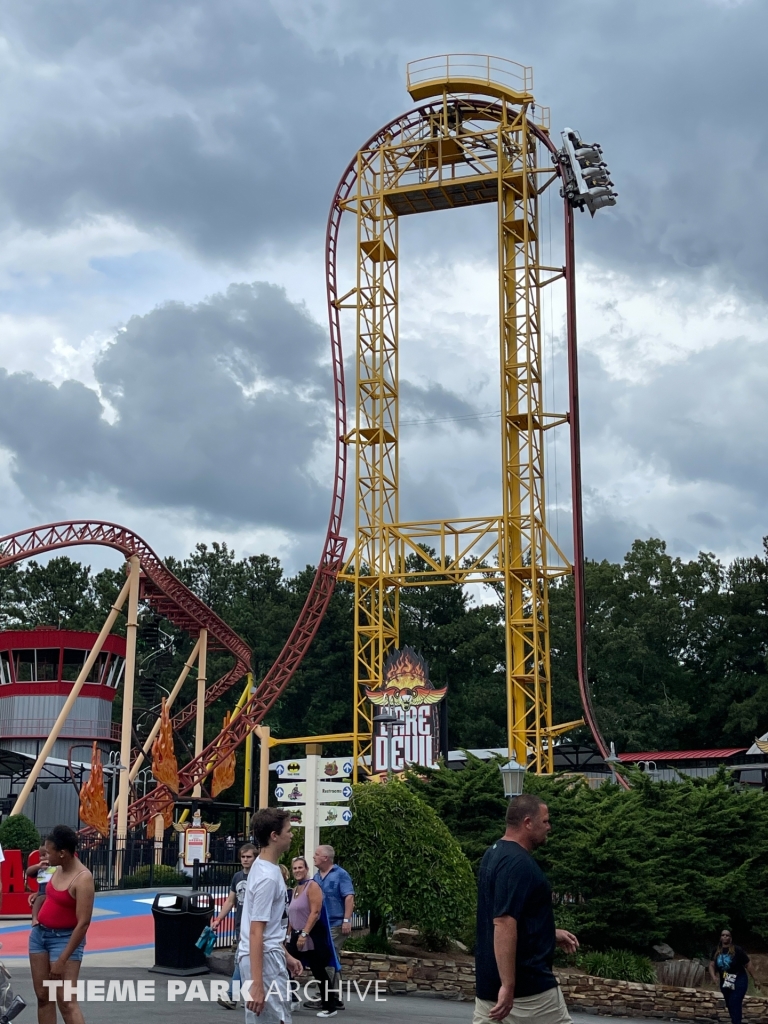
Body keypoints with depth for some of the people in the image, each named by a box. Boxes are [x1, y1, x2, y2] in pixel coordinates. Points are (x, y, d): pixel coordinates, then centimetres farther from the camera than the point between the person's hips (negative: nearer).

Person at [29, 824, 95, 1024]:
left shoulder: (82, 879, -22)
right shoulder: (59, 869, 3)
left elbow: (83, 923, -24)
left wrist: (62, 960, -24)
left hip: (64, 938, -8)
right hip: (40, 933, 8)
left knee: (66, 1000, -13)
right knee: (43, 996, 10)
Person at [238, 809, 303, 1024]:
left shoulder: (265, 867, 11)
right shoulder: (268, 876, -20)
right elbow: (256, 932, -22)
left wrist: (285, 955, 24)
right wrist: (257, 984, -24)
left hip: (269, 955, 10)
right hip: (264, 959, -10)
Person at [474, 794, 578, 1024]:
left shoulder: (495, 855, 12)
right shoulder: (518, 863, -20)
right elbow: (503, 924, -28)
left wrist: (550, 933, 24)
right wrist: (508, 985, -29)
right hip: (526, 983, -9)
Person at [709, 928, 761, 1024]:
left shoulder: (737, 950, -17)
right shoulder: (716, 950, -4)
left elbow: (748, 964, -10)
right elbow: (712, 965, -2)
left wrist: (755, 979, -6)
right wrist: (714, 977, -20)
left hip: (739, 981, -5)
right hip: (724, 982, 5)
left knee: (735, 1005, -17)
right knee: (729, 1005, 15)